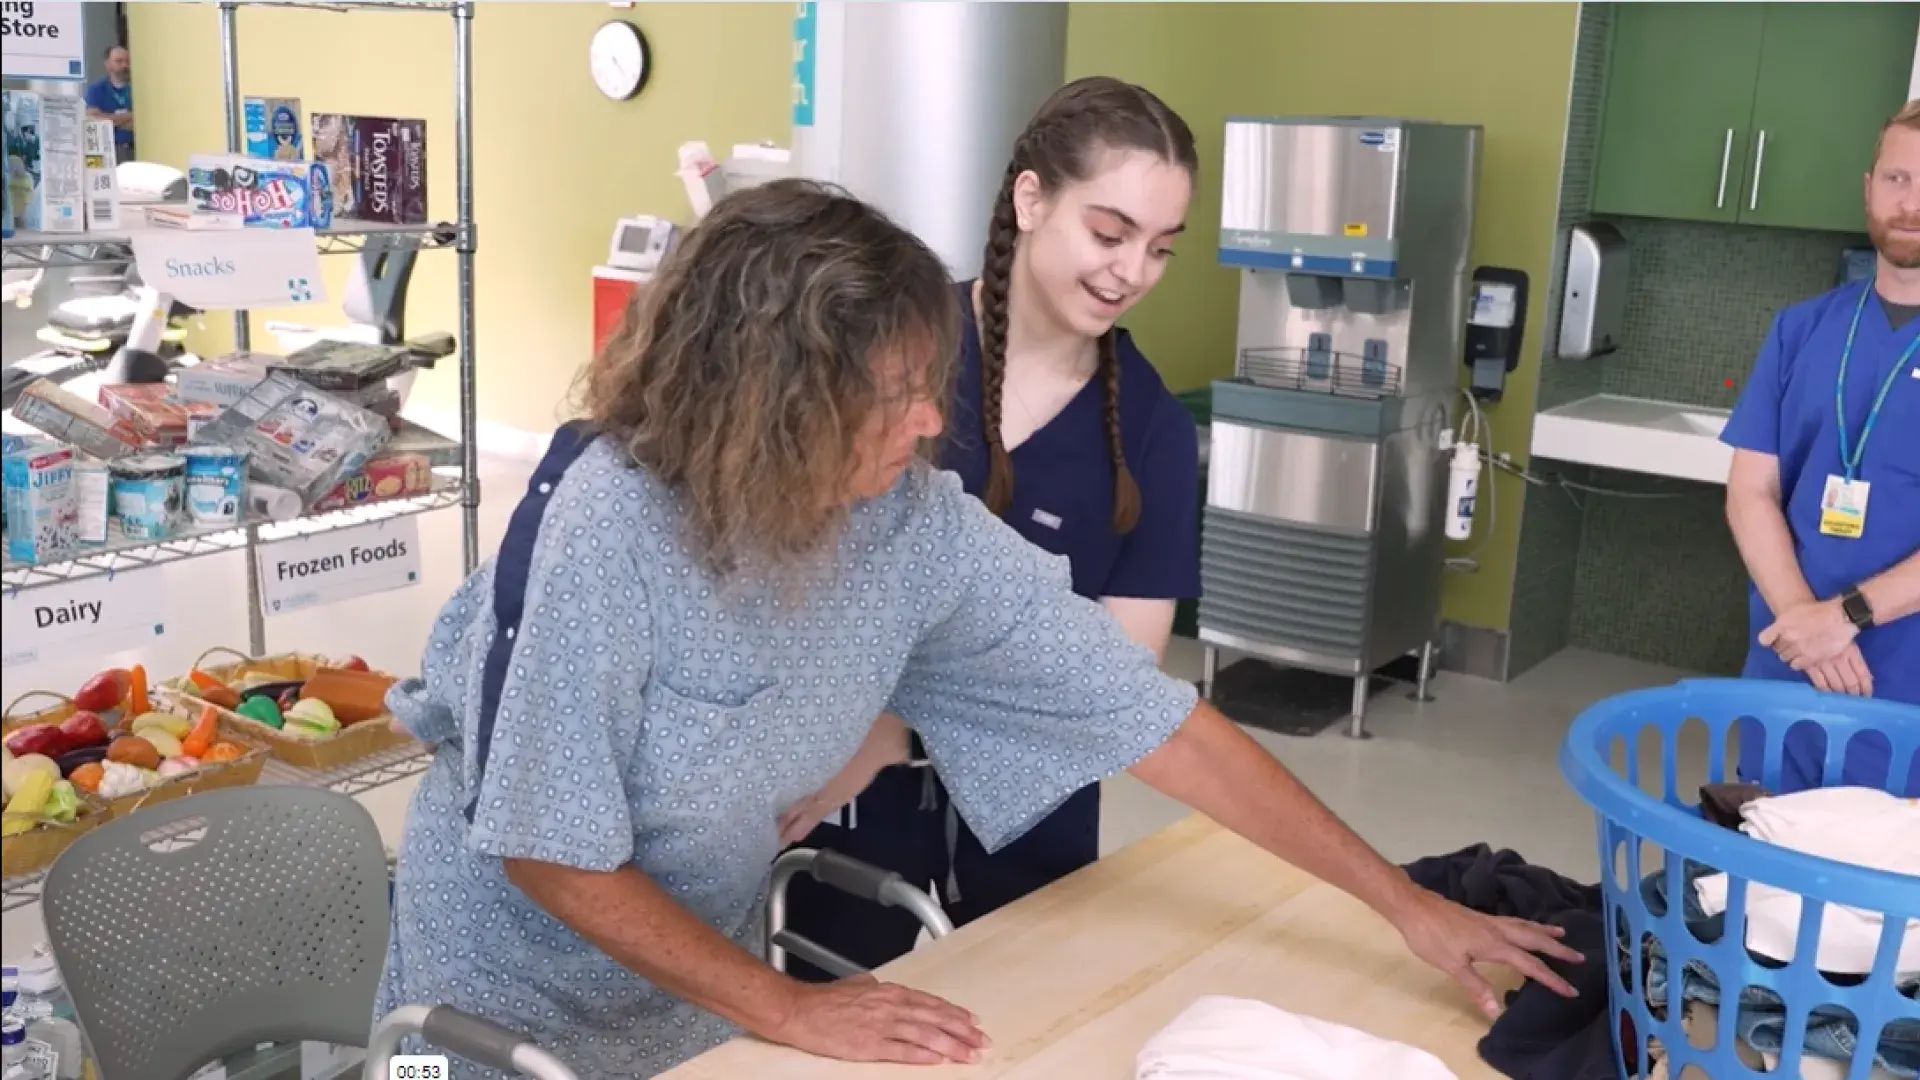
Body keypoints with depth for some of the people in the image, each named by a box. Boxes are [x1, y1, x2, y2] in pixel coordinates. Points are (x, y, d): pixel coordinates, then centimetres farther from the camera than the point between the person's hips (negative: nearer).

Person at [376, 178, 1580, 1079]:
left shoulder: (924, 528, -20)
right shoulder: (601, 527, -33)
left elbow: (1160, 722, -16)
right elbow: (551, 854, -25)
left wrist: (1404, 903, -14)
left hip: (704, 972, 4)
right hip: (525, 978, -4)